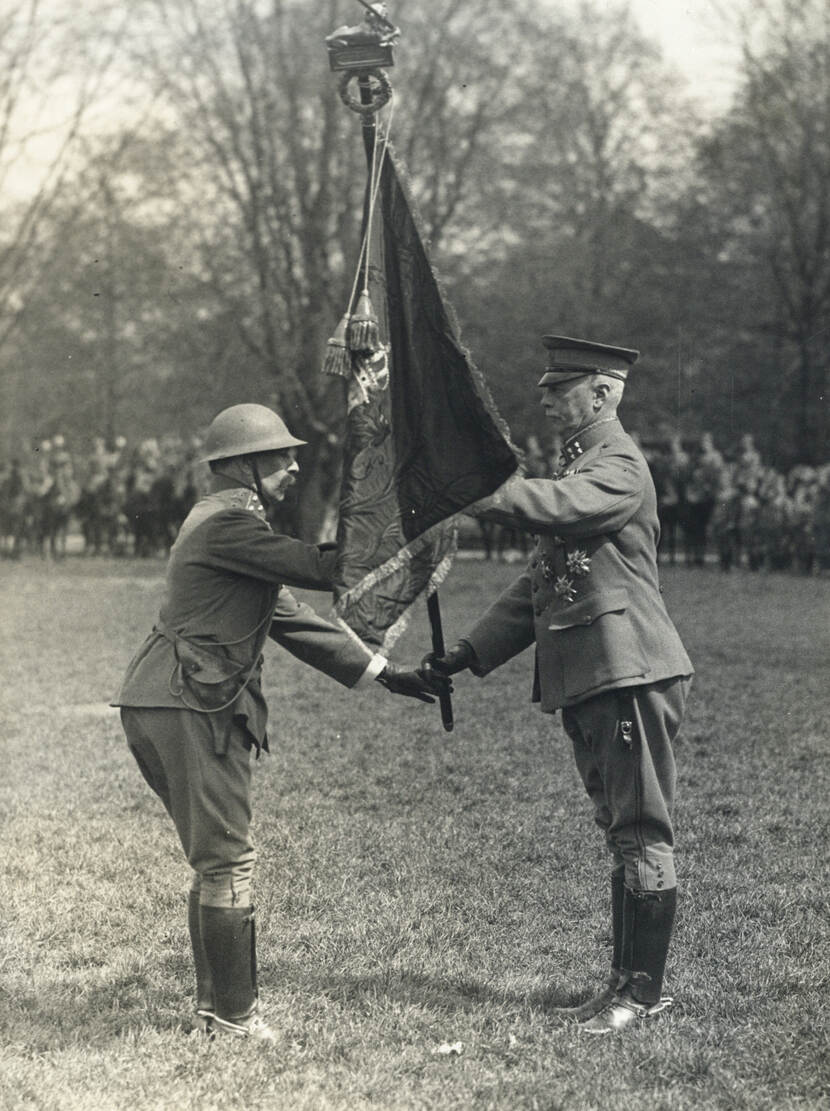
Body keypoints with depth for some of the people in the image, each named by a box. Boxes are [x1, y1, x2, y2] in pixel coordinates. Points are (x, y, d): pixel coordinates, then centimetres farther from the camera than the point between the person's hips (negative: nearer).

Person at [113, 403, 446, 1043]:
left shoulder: (236, 524, 21)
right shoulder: (225, 522, -13)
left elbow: (292, 619, 21)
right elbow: (318, 569, -19)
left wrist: (382, 672, 18)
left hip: (202, 708, 11)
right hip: (186, 708, -11)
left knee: (218, 862, 16)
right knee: (228, 862, -5)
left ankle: (215, 1007, 23)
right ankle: (234, 1018, 1)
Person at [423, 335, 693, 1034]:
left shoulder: (620, 466, -9)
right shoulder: (579, 467, 22)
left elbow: (554, 507, -30)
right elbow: (539, 582, 22)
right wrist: (472, 652, 14)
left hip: (632, 675, -10)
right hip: (587, 683, 10)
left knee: (643, 833, -4)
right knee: (622, 833, 14)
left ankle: (644, 990, 0)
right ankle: (628, 980, 20)